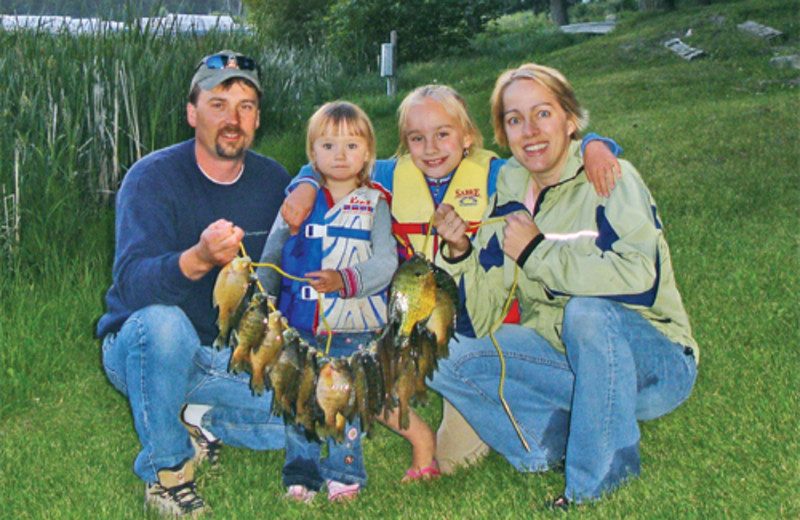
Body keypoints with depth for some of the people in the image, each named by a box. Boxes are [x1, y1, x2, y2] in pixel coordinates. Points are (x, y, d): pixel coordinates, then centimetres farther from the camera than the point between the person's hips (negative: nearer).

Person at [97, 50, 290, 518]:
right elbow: (132, 283, -32)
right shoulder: (153, 177, -17)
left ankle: (205, 425, 12)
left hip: (230, 356, 4)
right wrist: (199, 259, -51)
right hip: (141, 351, -4)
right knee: (162, 321, -38)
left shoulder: (273, 181, -2)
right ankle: (165, 467, -15)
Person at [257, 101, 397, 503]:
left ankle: (344, 474, 19)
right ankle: (301, 476, 20)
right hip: (299, 326, 2)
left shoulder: (375, 205, 2)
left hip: (353, 329, -2)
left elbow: (385, 263, -8)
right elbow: (271, 258, 16)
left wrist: (345, 280, -24)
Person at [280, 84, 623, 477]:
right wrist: (305, 188, -6)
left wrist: (594, 147, -25)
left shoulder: (494, 176, -6)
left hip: (479, 329, -3)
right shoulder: (394, 176, 1)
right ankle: (419, 436, 14)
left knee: (457, 458, -4)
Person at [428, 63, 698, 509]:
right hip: (568, 361, 5)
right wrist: (461, 253, -14)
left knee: (588, 311, -36)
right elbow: (484, 323, 3)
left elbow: (640, 280, -31)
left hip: (654, 361, -5)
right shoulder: (510, 195, 3)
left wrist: (537, 251, -22)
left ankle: (600, 480, -19)